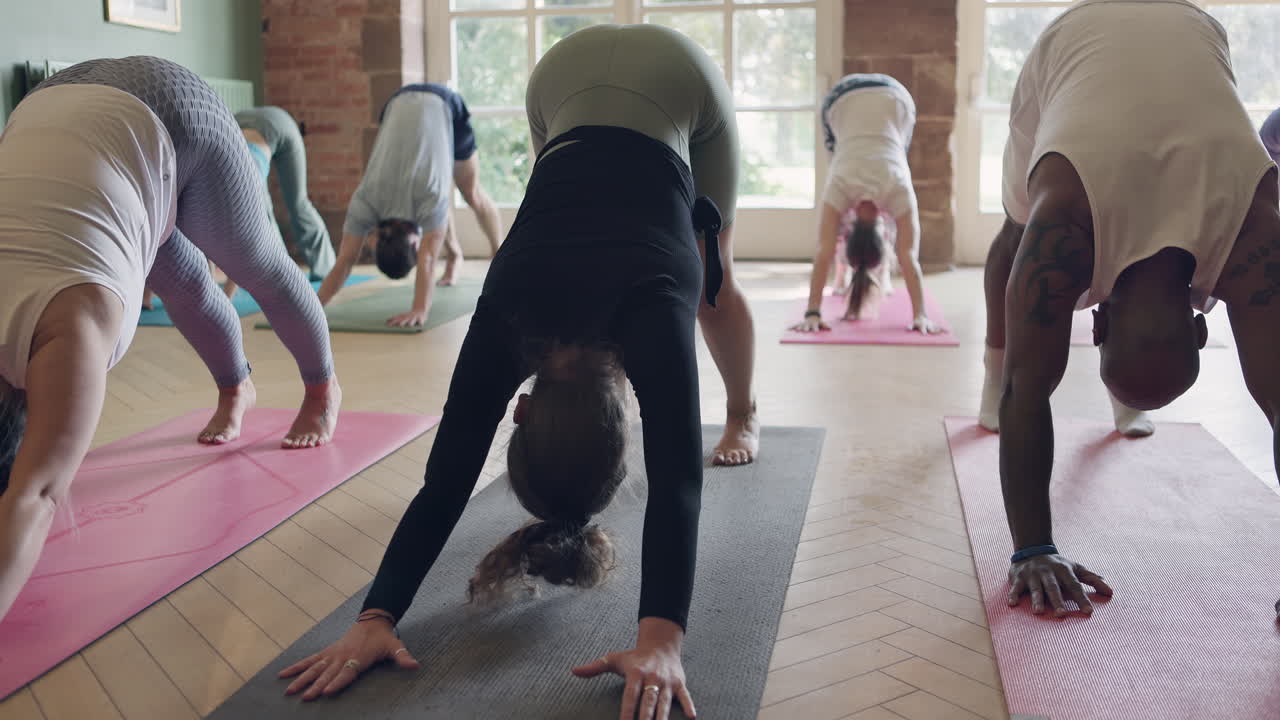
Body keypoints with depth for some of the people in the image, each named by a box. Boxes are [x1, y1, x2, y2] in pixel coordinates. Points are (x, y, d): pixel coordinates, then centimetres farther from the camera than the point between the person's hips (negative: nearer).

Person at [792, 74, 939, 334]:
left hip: (895, 100, 0)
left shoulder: (899, 191, -33)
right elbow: (824, 253, -35)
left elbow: (909, 257, -34)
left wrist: (921, 315, -38)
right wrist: (812, 312, -40)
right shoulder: (839, 188, -32)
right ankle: (845, 270, 15)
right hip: (843, 100, 0)